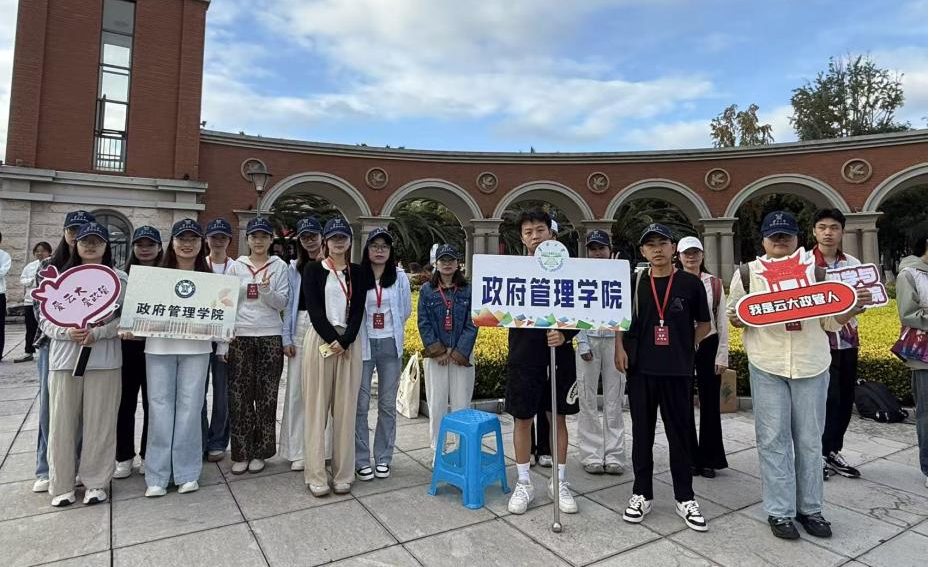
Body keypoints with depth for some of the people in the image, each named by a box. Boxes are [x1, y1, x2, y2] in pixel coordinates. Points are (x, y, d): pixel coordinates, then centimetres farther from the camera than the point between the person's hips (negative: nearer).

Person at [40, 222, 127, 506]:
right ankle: (62, 485, 18)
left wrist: (97, 333, -16)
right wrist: (66, 333, -12)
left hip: (104, 359, -2)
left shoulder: (120, 278, 3)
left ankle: (96, 482, 16)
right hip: (64, 357, 2)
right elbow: (45, 318, 7)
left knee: (100, 423, 2)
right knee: (62, 423, 5)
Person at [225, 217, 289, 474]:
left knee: (266, 396, 4)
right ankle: (240, 453, 16)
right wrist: (222, 341, 1)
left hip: (270, 337, -1)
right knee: (239, 396, 3)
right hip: (240, 337, 1)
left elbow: (282, 303, 0)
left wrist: (267, 291, -21)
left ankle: (259, 452, 18)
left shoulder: (280, 266, 5)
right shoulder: (236, 267, 7)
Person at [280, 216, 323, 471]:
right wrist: (286, 338, 4)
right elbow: (289, 303, 9)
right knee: (297, 389, 4)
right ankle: (298, 451, 14)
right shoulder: (295, 267, 12)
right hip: (301, 327, 3)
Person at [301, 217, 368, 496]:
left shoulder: (357, 272, 9)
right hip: (320, 340, -2)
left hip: (349, 342, 2)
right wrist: (332, 339, -14)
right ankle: (316, 475, 11)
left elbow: (358, 311, 1)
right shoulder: (313, 269, 4)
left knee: (346, 408, 5)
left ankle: (343, 473, 15)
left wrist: (344, 340, -12)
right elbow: (314, 309, -6)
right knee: (317, 406, 1)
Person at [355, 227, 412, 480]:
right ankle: (361, 460, 15)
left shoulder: (400, 277, 3)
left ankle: (383, 458, 22)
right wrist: (355, 335, 3)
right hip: (363, 345, -2)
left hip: (390, 345, 2)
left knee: (388, 404, 9)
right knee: (360, 404, 2)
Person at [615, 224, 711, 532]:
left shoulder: (691, 283, -1)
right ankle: (642, 494, 24)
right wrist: (620, 348, 0)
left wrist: (686, 345, -1)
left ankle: (685, 498, 24)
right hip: (641, 370, 1)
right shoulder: (633, 283, 3)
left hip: (678, 371, -1)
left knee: (680, 434, 8)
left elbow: (703, 324, 9)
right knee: (642, 433, 10)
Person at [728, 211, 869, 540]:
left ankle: (810, 508, 26)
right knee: (774, 439, 3)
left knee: (810, 439, 11)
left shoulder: (815, 272, 5)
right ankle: (779, 512, 14)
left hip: (812, 365, 2)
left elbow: (831, 321, 9)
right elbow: (732, 313, 7)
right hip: (767, 365, -2)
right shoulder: (747, 273, 0)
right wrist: (737, 318, -14)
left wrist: (855, 306, -9)